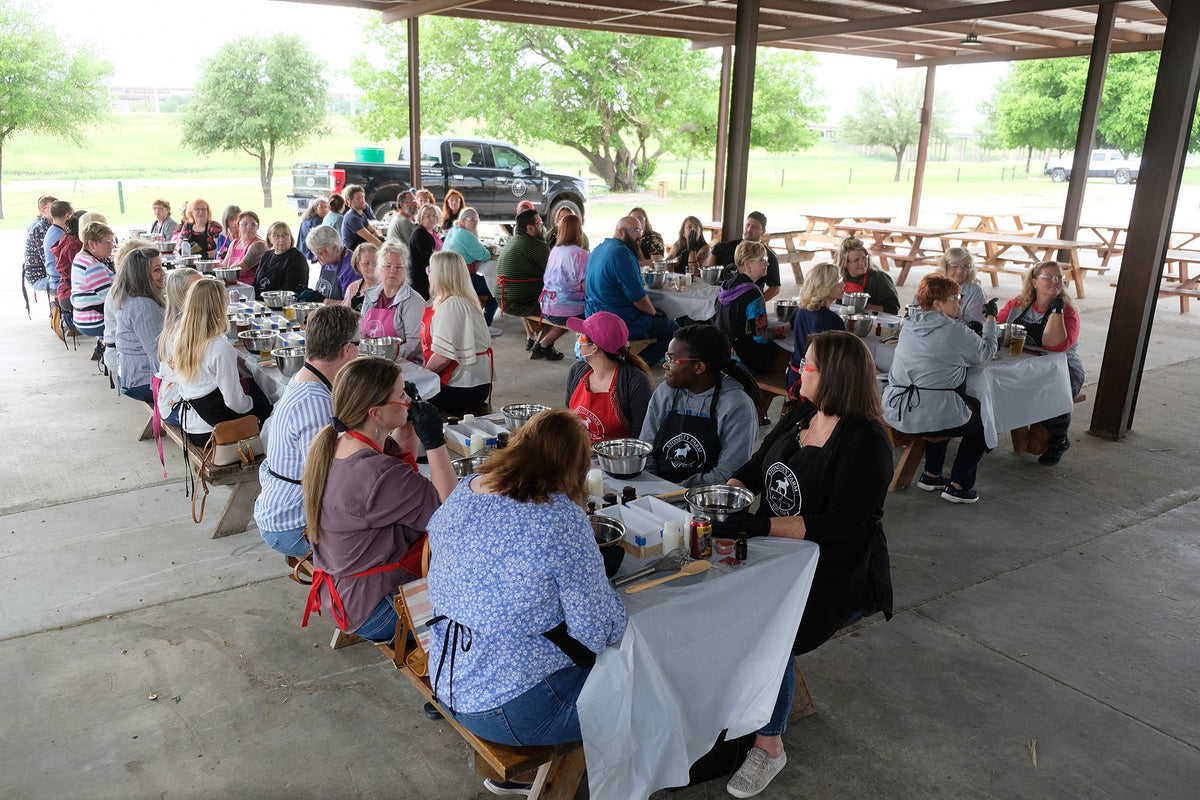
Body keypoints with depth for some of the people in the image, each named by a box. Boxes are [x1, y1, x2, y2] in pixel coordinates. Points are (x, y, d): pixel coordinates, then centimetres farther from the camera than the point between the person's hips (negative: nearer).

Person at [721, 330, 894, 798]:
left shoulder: (866, 443, -16)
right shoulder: (801, 416, 7)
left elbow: (841, 528, -23)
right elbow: (754, 469, 14)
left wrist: (759, 525, -29)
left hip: (836, 575, -7)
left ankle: (769, 746, -6)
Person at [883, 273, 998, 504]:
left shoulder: (908, 326, 10)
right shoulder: (957, 333, -10)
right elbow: (986, 353, 8)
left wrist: (955, 316, 29)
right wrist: (991, 319, 20)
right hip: (930, 416, -7)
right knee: (983, 418, 18)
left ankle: (931, 475, 36)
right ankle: (958, 486, 16)